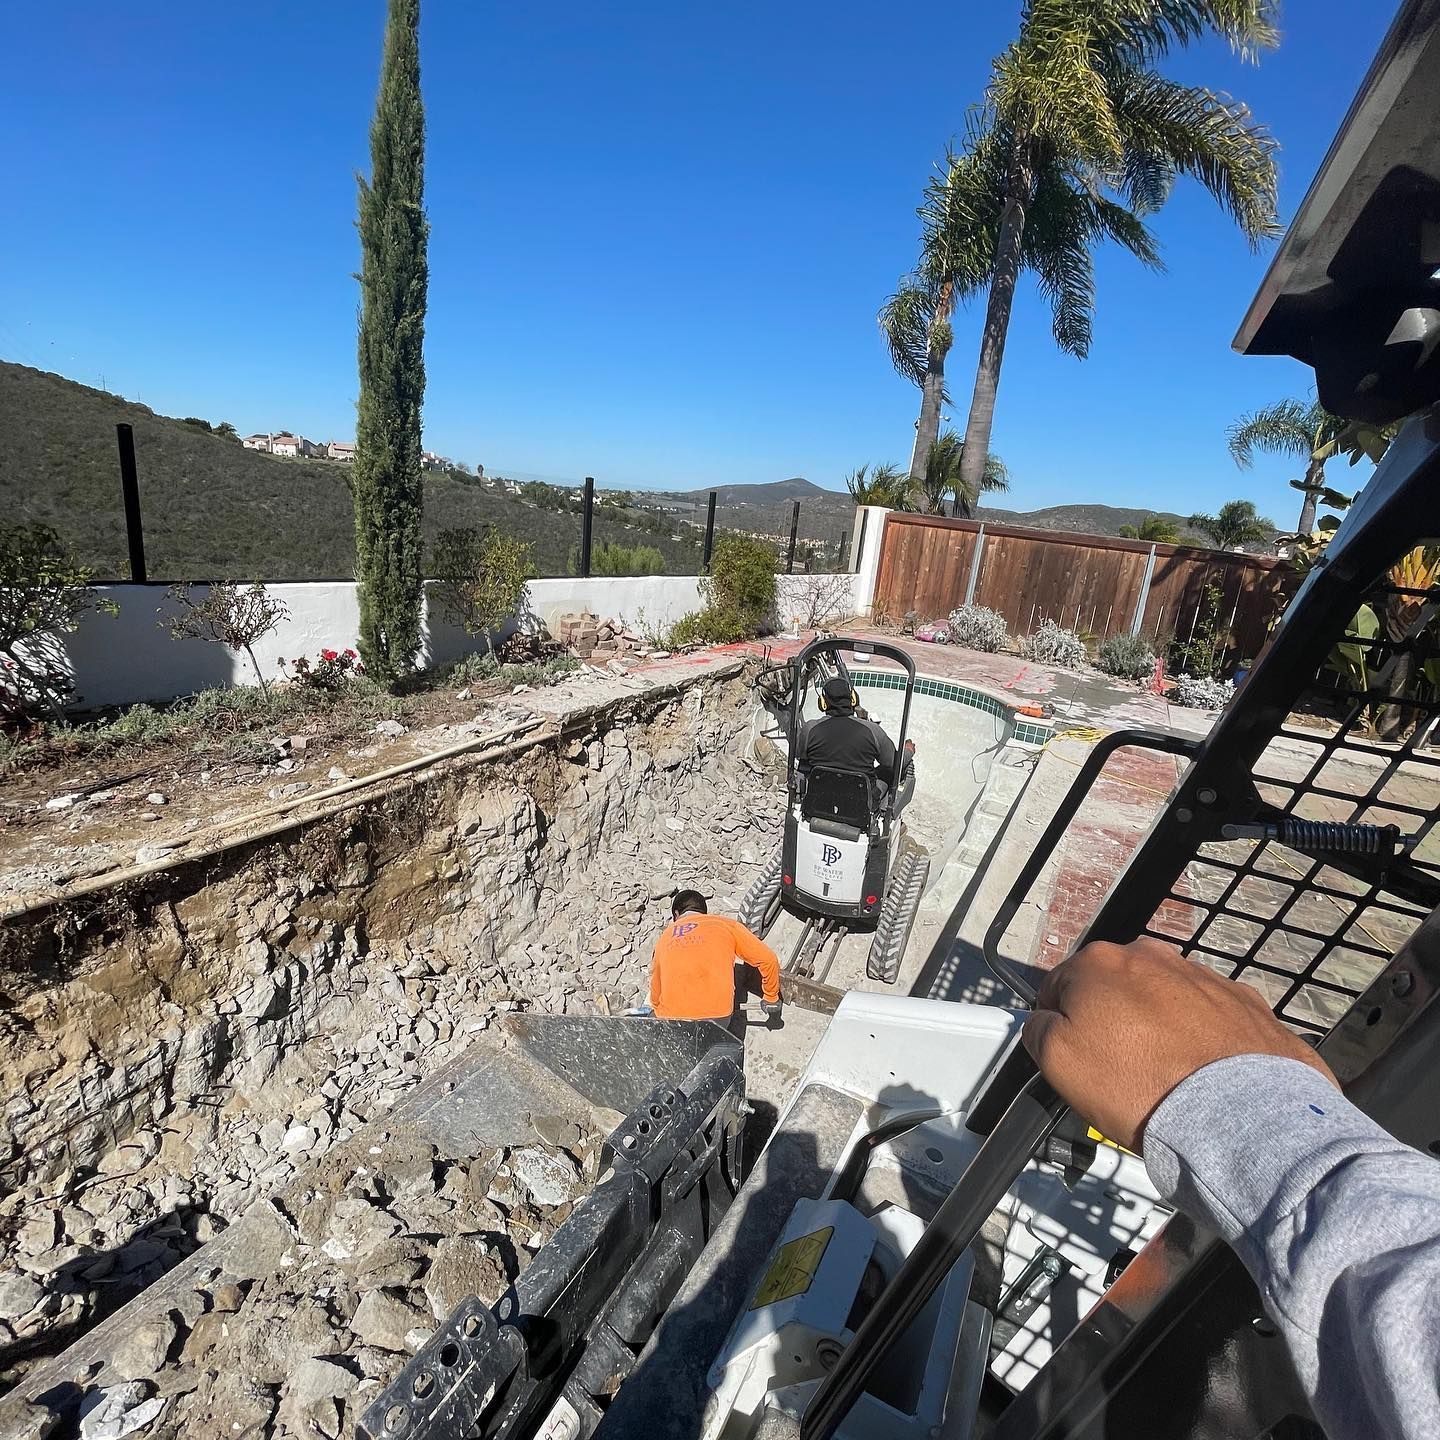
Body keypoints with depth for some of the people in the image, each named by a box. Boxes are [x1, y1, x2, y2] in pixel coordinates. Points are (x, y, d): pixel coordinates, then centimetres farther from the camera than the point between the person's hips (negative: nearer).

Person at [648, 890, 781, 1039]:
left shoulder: (665, 936, 18)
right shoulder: (725, 925, 11)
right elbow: (768, 960, 8)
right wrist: (771, 999, 22)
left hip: (671, 1020, 4)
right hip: (717, 1017, -3)